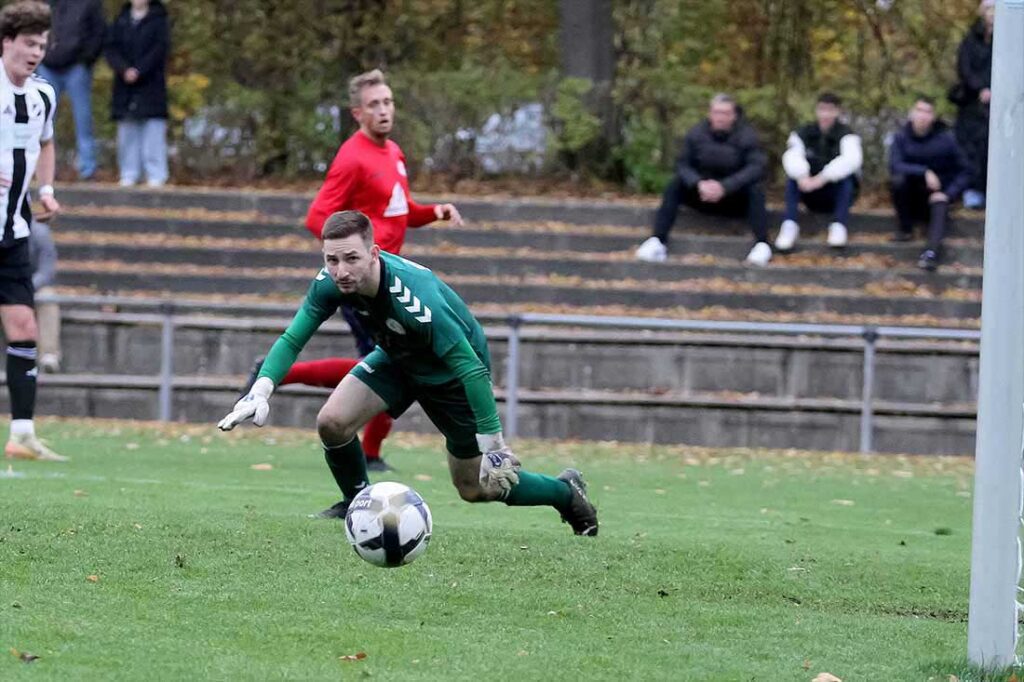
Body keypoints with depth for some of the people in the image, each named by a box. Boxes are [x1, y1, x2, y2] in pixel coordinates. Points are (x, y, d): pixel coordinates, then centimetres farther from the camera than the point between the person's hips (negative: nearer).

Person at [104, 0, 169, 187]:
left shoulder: (158, 20, 2)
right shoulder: (121, 20, 11)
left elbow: (160, 49, -7)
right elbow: (111, 48, 4)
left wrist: (139, 71, -16)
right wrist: (124, 70, -13)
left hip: (151, 86, -3)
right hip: (125, 87, 3)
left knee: (153, 132, -7)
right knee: (127, 133, 4)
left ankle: (156, 175, -6)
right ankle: (129, 174, 9)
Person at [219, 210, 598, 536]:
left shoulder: (412, 296, -43)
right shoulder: (330, 283, -26)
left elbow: (470, 367, -38)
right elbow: (292, 340, -15)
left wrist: (493, 443, -36)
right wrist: (260, 392, -33)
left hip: (453, 371, -5)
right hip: (398, 358, 5)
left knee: (475, 488, 6)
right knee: (332, 422, -18)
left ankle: (566, 492, 32)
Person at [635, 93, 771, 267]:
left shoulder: (746, 135, -13)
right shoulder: (696, 134, -7)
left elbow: (756, 167, -25)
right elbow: (683, 164, -13)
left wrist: (724, 187, -38)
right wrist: (699, 184, -35)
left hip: (735, 198, -2)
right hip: (703, 195, 2)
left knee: (755, 190, -31)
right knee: (675, 186, -21)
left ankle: (762, 244, -39)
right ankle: (658, 241, -29)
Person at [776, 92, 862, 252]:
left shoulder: (845, 134, -10)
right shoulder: (803, 133, -2)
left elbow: (852, 159, -32)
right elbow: (791, 156, -23)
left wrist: (822, 178, -45)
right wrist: (802, 176, -45)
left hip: (837, 194, -2)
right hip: (811, 196, 2)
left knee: (846, 173, -31)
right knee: (793, 173, -24)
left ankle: (838, 227, -36)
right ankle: (789, 226, -32)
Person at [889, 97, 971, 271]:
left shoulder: (945, 139, -4)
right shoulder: (902, 137, -3)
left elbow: (964, 172, 0)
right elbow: (895, 166, -18)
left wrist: (947, 194, -14)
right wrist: (924, 172, -28)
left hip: (937, 196, -1)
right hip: (911, 197, 1)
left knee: (940, 207, -33)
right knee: (898, 179, -29)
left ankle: (932, 252, -57)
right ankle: (905, 228, -14)